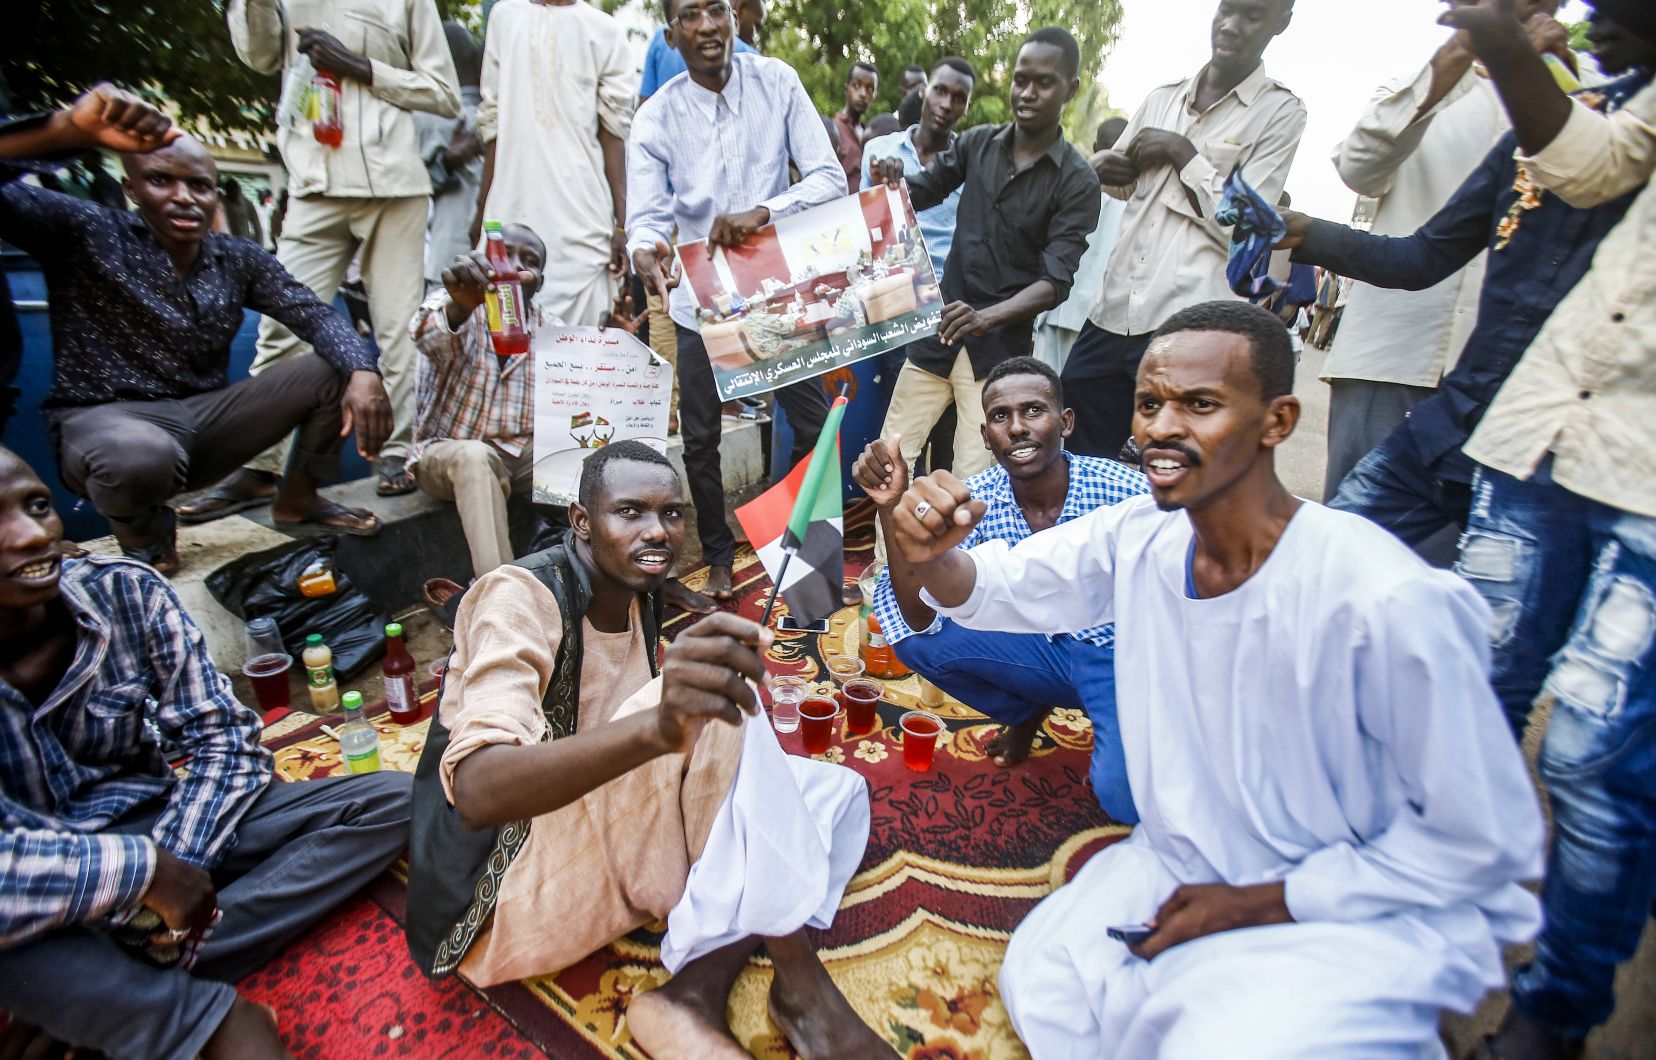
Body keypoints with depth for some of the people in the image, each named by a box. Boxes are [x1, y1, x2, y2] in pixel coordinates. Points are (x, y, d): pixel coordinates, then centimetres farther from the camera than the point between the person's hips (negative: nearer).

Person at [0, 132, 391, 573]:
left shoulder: (240, 260, 6)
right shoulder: (84, 233, -6)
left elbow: (317, 316, -5)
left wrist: (362, 372, -26)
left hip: (206, 419, 5)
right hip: (104, 420, -4)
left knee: (338, 368, -7)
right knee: (141, 456, -41)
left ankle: (297, 499, 9)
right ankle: (143, 535, -3)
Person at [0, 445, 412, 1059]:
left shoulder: (125, 593, -12)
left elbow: (225, 742, -8)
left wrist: (172, 863, -20)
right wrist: (144, 871, -28)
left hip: (157, 827, 4)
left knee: (393, 800, -12)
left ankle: (138, 984, -20)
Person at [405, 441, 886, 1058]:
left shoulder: (640, 596, 4)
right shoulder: (518, 595, -19)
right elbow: (477, 790, -35)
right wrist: (658, 726, -52)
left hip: (612, 841, 8)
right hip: (507, 894, -8)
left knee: (837, 793, -2)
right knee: (718, 707, -30)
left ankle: (698, 988, -18)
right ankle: (800, 986, -17)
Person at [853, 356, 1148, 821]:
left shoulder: (1127, 492, -21)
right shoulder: (974, 500, -13)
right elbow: (920, 617, -20)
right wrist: (892, 507, -31)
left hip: (1121, 652, -3)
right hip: (1041, 646, 4)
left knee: (1126, 796, -29)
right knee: (910, 637, -16)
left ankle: (1115, 733, 9)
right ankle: (1028, 713, 10)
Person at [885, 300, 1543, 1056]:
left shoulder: (1390, 602, -29)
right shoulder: (1139, 538, -12)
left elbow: (1484, 841, -19)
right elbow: (995, 587, -7)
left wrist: (1257, 904, -17)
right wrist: (932, 555, -31)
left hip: (1356, 910, -4)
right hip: (1180, 867, 5)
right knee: (1040, 984, -3)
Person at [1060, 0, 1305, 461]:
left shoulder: (1280, 112, 3)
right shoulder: (1162, 98, 18)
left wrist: (1183, 154, -6)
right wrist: (1106, 166, 10)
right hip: (1113, 312, 6)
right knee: (1070, 454, 9)